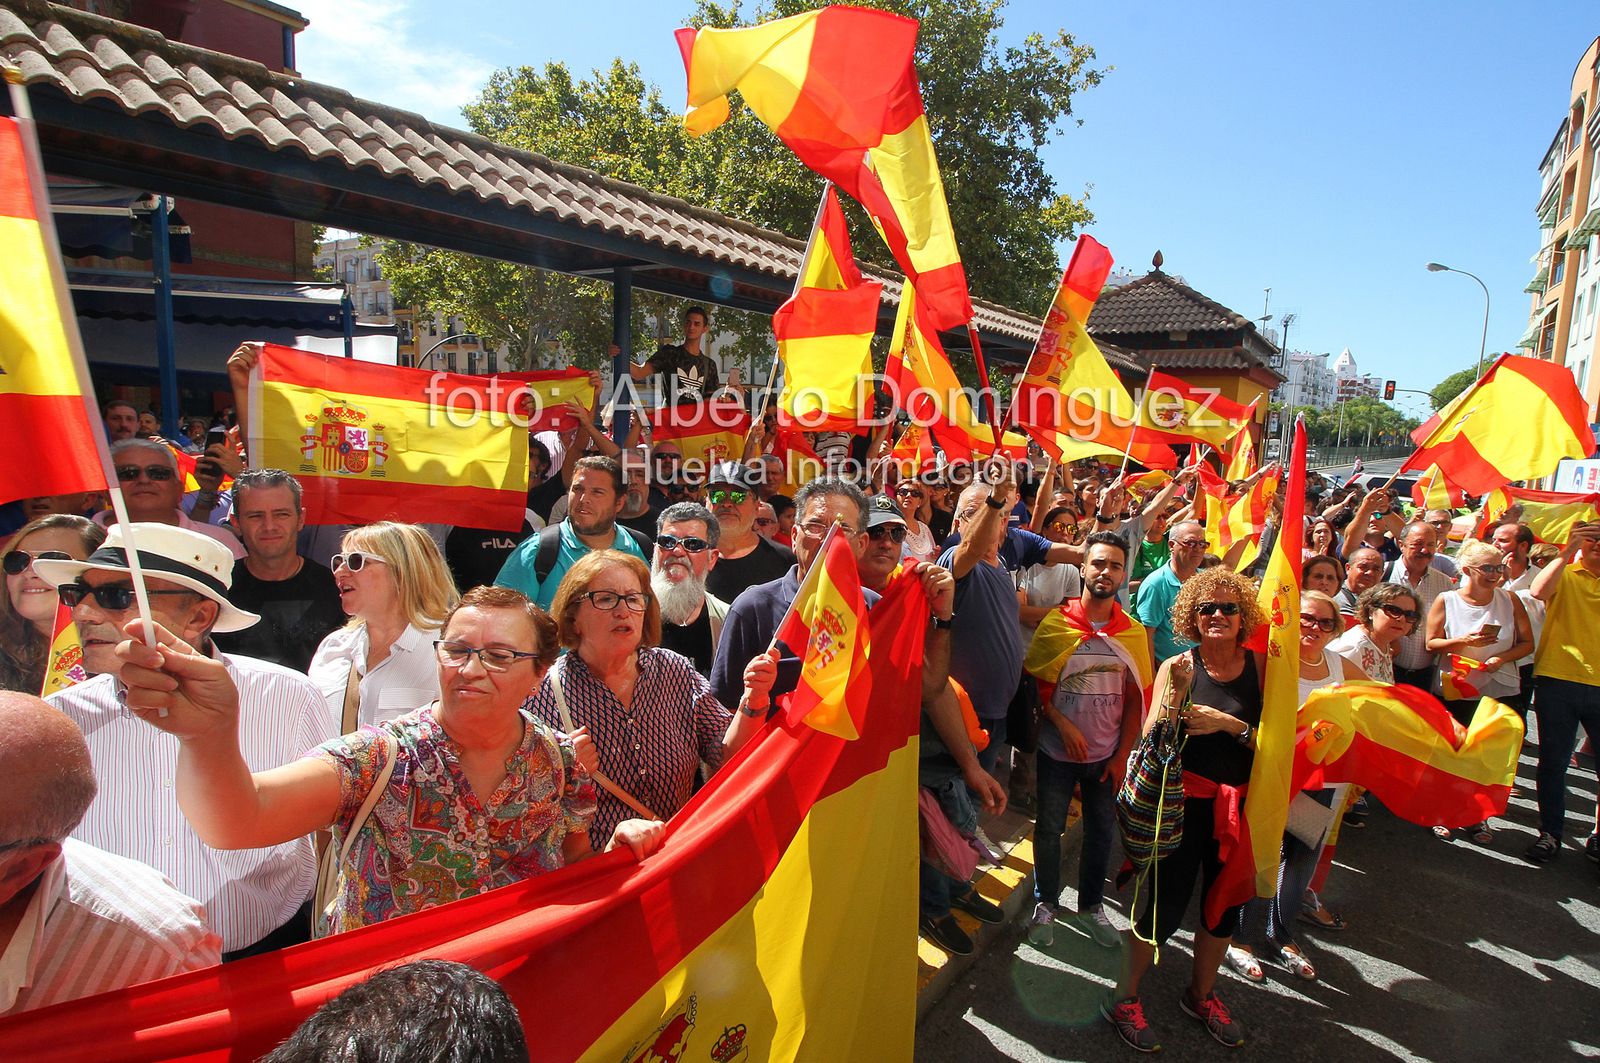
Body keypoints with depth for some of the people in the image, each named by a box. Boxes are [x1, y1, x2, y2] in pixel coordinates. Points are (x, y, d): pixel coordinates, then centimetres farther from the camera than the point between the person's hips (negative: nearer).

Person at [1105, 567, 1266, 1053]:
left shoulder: (1261, 667, -3)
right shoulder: (1177, 667, -8)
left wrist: (1229, 723, -21)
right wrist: (1176, 693, -27)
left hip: (1239, 804, 3)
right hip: (1185, 802, -3)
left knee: (1225, 903, 17)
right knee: (1167, 904, 0)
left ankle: (1201, 994, 41)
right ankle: (1124, 997, 21)